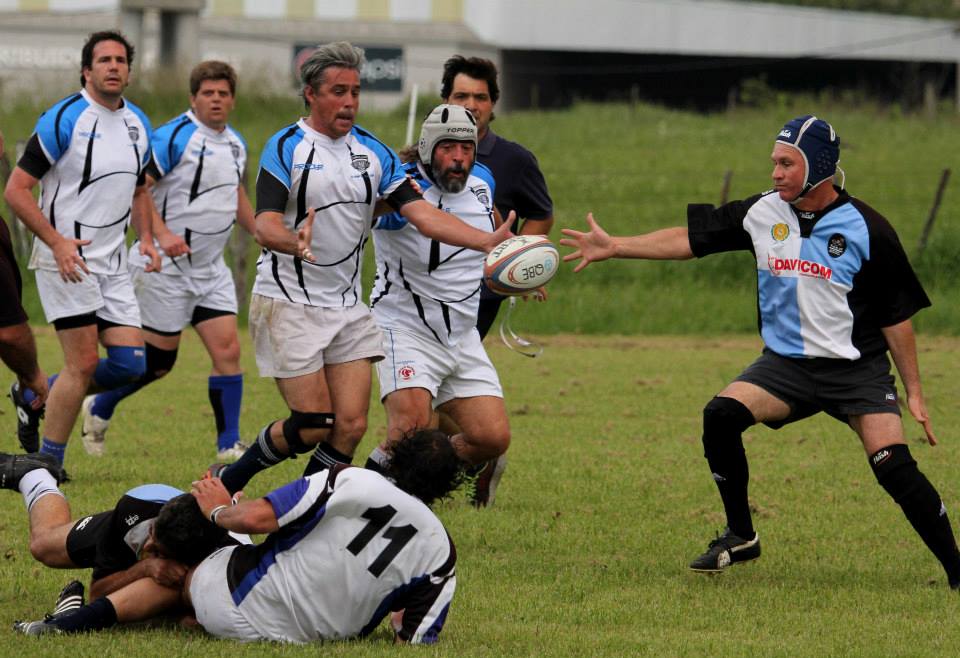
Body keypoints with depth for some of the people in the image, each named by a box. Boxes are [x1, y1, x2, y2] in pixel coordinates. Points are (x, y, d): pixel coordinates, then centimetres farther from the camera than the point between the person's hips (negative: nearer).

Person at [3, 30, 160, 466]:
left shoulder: (138, 124, 10)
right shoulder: (64, 119, -12)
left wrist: (146, 238, 7)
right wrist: (58, 242, -21)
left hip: (112, 262, 7)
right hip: (66, 261, -7)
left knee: (130, 363, 0)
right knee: (84, 363, -10)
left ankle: (36, 397, 20)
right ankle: (49, 462, 4)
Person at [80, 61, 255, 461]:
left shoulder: (235, 145, 11)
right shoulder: (175, 136, -14)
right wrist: (162, 234, -30)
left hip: (211, 269, 6)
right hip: (166, 265, -6)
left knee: (227, 349, -6)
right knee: (157, 360, 1)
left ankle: (229, 445, -1)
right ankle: (98, 409, 26)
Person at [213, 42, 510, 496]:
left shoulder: (373, 151, 7)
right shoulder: (286, 148, -8)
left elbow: (421, 212, -2)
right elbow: (265, 225, -20)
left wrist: (487, 241, -17)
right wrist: (293, 242, -44)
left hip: (347, 307, 5)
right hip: (288, 302, -5)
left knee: (351, 425, -5)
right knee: (313, 427, -9)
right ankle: (225, 483, 14)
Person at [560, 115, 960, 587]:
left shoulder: (865, 229, -10)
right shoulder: (763, 213, 0)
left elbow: (896, 316, -3)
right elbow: (691, 239, 6)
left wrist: (914, 392, -2)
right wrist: (613, 247, -1)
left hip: (858, 368, -4)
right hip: (786, 365, 4)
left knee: (895, 470, -20)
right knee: (720, 415, -20)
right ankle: (740, 538, -3)